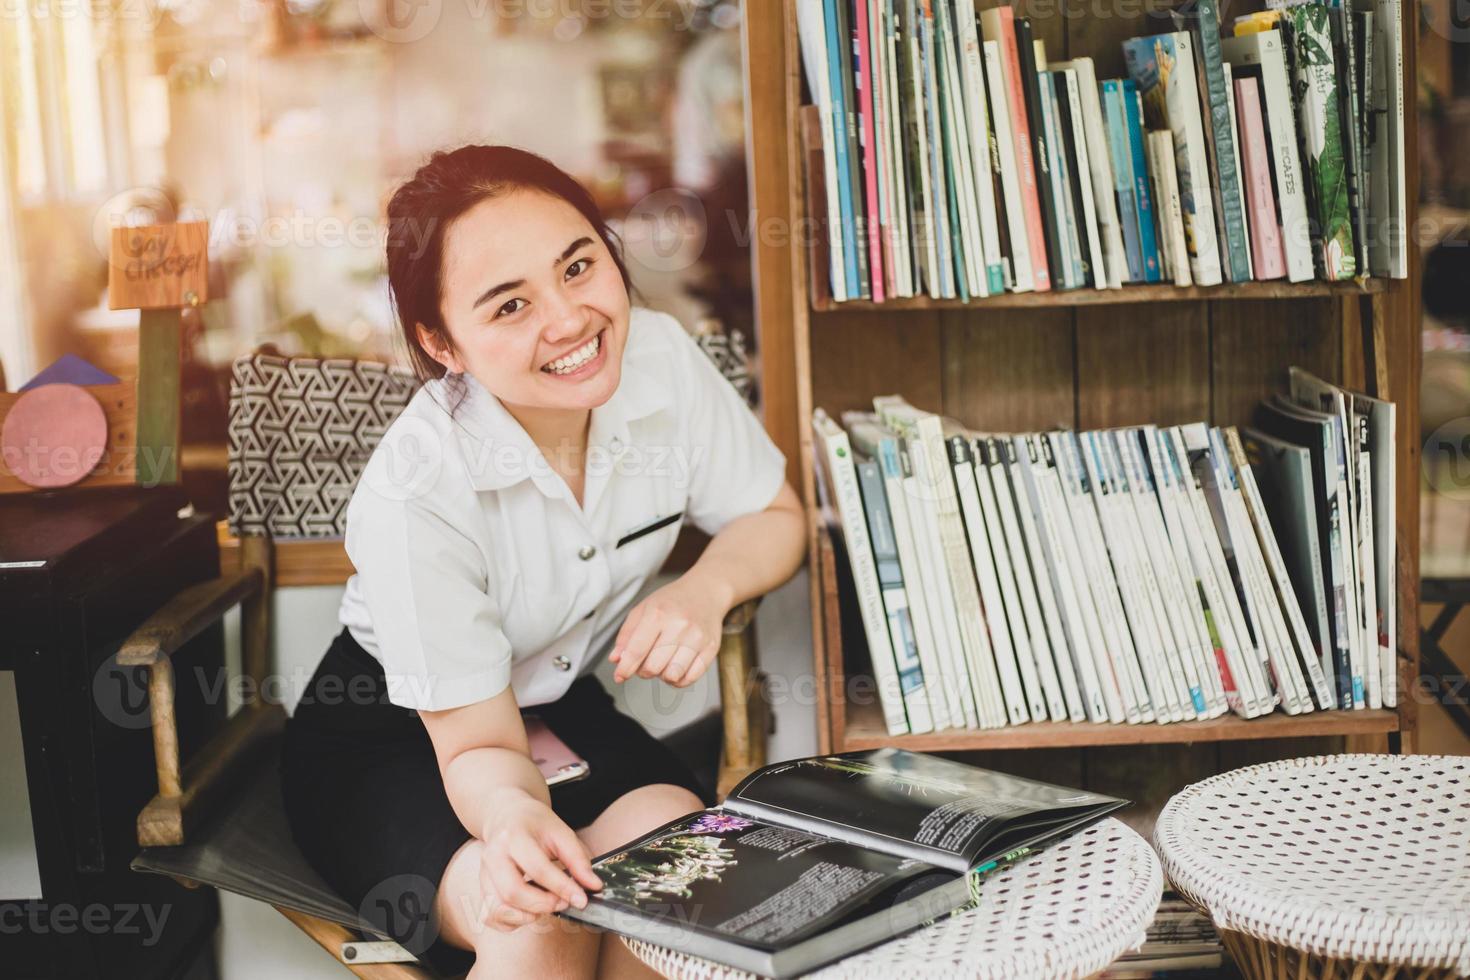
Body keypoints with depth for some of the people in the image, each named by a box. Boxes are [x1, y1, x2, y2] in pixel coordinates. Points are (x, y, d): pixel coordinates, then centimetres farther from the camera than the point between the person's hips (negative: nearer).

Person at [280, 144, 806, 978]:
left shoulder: (659, 357, -18)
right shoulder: (417, 491, -31)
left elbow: (774, 517, -1)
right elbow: (479, 744, -22)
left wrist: (705, 591, -23)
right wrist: (510, 812, -46)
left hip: (562, 706, 4)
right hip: (387, 741, -4)